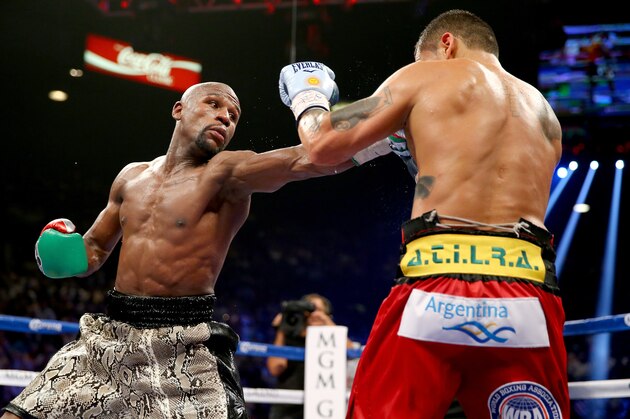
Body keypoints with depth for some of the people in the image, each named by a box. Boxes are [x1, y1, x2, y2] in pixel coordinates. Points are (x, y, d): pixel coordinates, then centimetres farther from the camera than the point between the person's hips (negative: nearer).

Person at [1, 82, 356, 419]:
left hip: (186, 347, -5)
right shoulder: (132, 177, 14)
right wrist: (64, 254, 2)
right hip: (110, 336, 5)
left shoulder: (226, 172, -6)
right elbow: (94, 250, 25)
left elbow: (306, 159, -22)